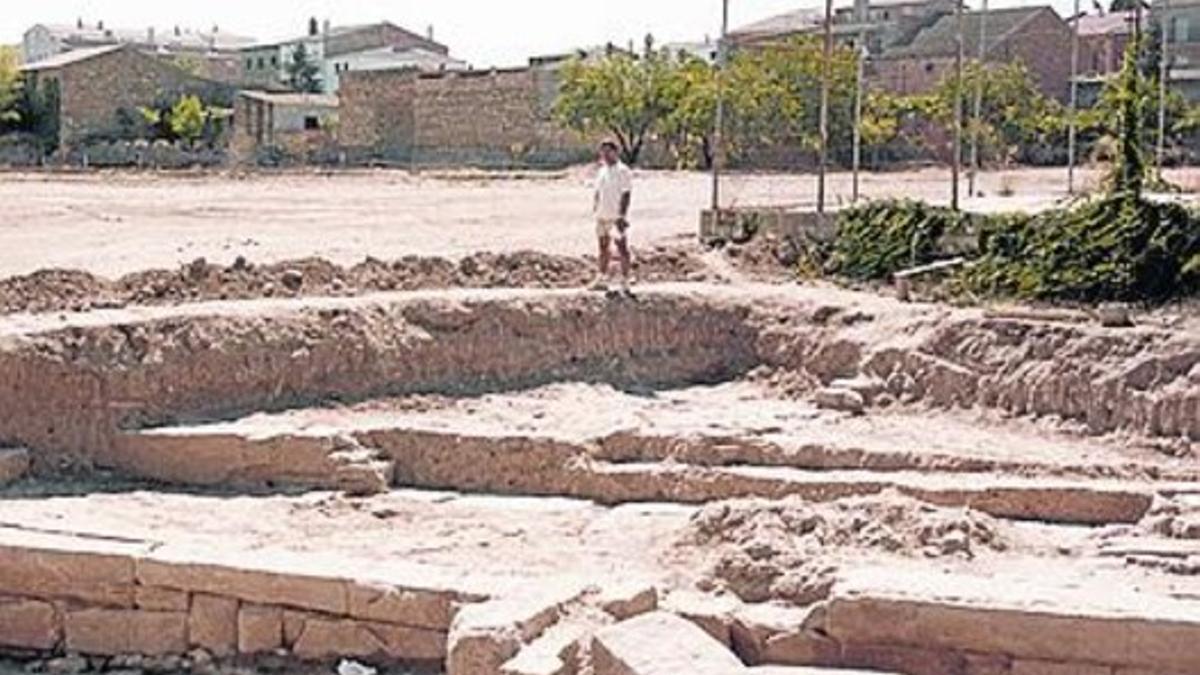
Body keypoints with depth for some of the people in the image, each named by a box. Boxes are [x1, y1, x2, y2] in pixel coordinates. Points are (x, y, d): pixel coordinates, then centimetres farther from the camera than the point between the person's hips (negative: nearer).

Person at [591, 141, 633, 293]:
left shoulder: (623, 171, -10)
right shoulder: (602, 171, 13)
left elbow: (626, 195, -15)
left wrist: (622, 216, -21)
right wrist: (595, 208, 16)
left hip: (617, 216, -8)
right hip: (602, 216, 8)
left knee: (622, 248, -5)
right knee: (603, 247, 14)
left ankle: (625, 282, -3)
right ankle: (602, 279, 24)